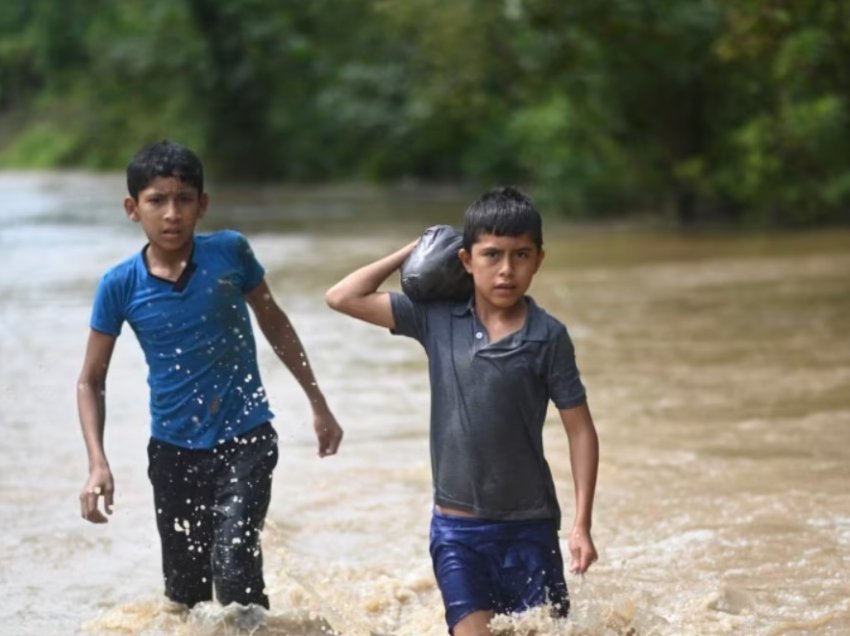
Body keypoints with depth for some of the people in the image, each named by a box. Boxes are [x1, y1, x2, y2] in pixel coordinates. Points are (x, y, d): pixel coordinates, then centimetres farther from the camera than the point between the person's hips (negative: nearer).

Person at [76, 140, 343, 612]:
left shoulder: (230, 252, -9)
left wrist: (318, 405, 12)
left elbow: (274, 324, 8)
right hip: (174, 449, 2)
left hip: (245, 439, -1)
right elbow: (91, 380, 0)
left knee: (234, 566, -20)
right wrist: (97, 464, -13)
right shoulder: (120, 286, -9)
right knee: (184, 590, 11)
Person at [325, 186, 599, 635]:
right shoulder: (437, 319, 0)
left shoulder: (548, 336, -7)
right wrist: (414, 253, 1)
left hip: (528, 527, -1)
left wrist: (582, 524, -9)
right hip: (456, 527, 1)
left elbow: (581, 431, -3)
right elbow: (342, 298, 2)